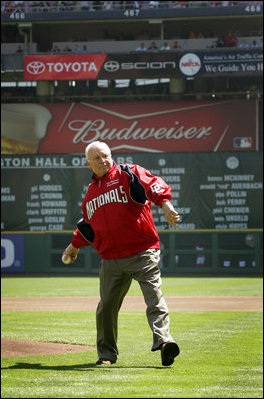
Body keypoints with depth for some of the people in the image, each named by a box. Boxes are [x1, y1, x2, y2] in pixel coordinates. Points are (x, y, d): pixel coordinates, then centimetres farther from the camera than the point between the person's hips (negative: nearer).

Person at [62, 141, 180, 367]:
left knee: (154, 297, -17)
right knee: (107, 306, 6)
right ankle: (106, 354, 19)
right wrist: (76, 244, 40)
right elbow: (89, 223, 36)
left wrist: (164, 203, -35)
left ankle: (163, 341, -28)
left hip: (143, 252, -5)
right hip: (111, 259, 5)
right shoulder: (92, 192, 20)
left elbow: (152, 185, -17)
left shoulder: (127, 174, 1)